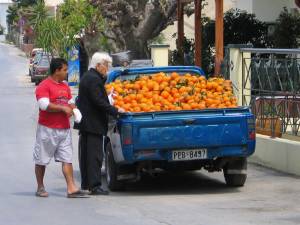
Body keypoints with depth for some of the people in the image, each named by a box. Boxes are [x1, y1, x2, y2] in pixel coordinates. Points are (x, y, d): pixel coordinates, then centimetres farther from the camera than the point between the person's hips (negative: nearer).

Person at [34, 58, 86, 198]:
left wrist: (74, 109, 2)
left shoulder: (65, 86, 16)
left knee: (67, 159, -2)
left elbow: (70, 102, 25)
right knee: (41, 160, 5)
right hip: (48, 129, -7)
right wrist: (63, 108, -17)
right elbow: (44, 104, -21)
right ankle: (40, 188, 15)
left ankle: (71, 188, -7)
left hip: (64, 128, 7)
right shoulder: (44, 86, -10)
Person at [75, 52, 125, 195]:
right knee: (95, 155, -9)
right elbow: (99, 102, -21)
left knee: (86, 154, 13)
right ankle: (94, 186, -11)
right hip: (93, 124, -11)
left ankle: (85, 184, 18)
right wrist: (115, 111, -17)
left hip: (85, 123, 11)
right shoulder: (94, 79, -16)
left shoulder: (87, 77, 16)